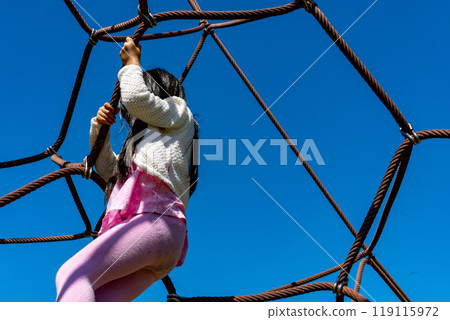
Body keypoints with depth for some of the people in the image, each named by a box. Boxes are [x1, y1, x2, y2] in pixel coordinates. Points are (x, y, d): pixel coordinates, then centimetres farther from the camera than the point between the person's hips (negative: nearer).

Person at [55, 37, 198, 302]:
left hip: (156, 221, -8)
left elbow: (135, 96, 3)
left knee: (72, 273, -25)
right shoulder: (146, 141, 41)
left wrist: (132, 62, 22)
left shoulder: (178, 111, 20)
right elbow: (107, 168, 41)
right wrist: (99, 128, 26)